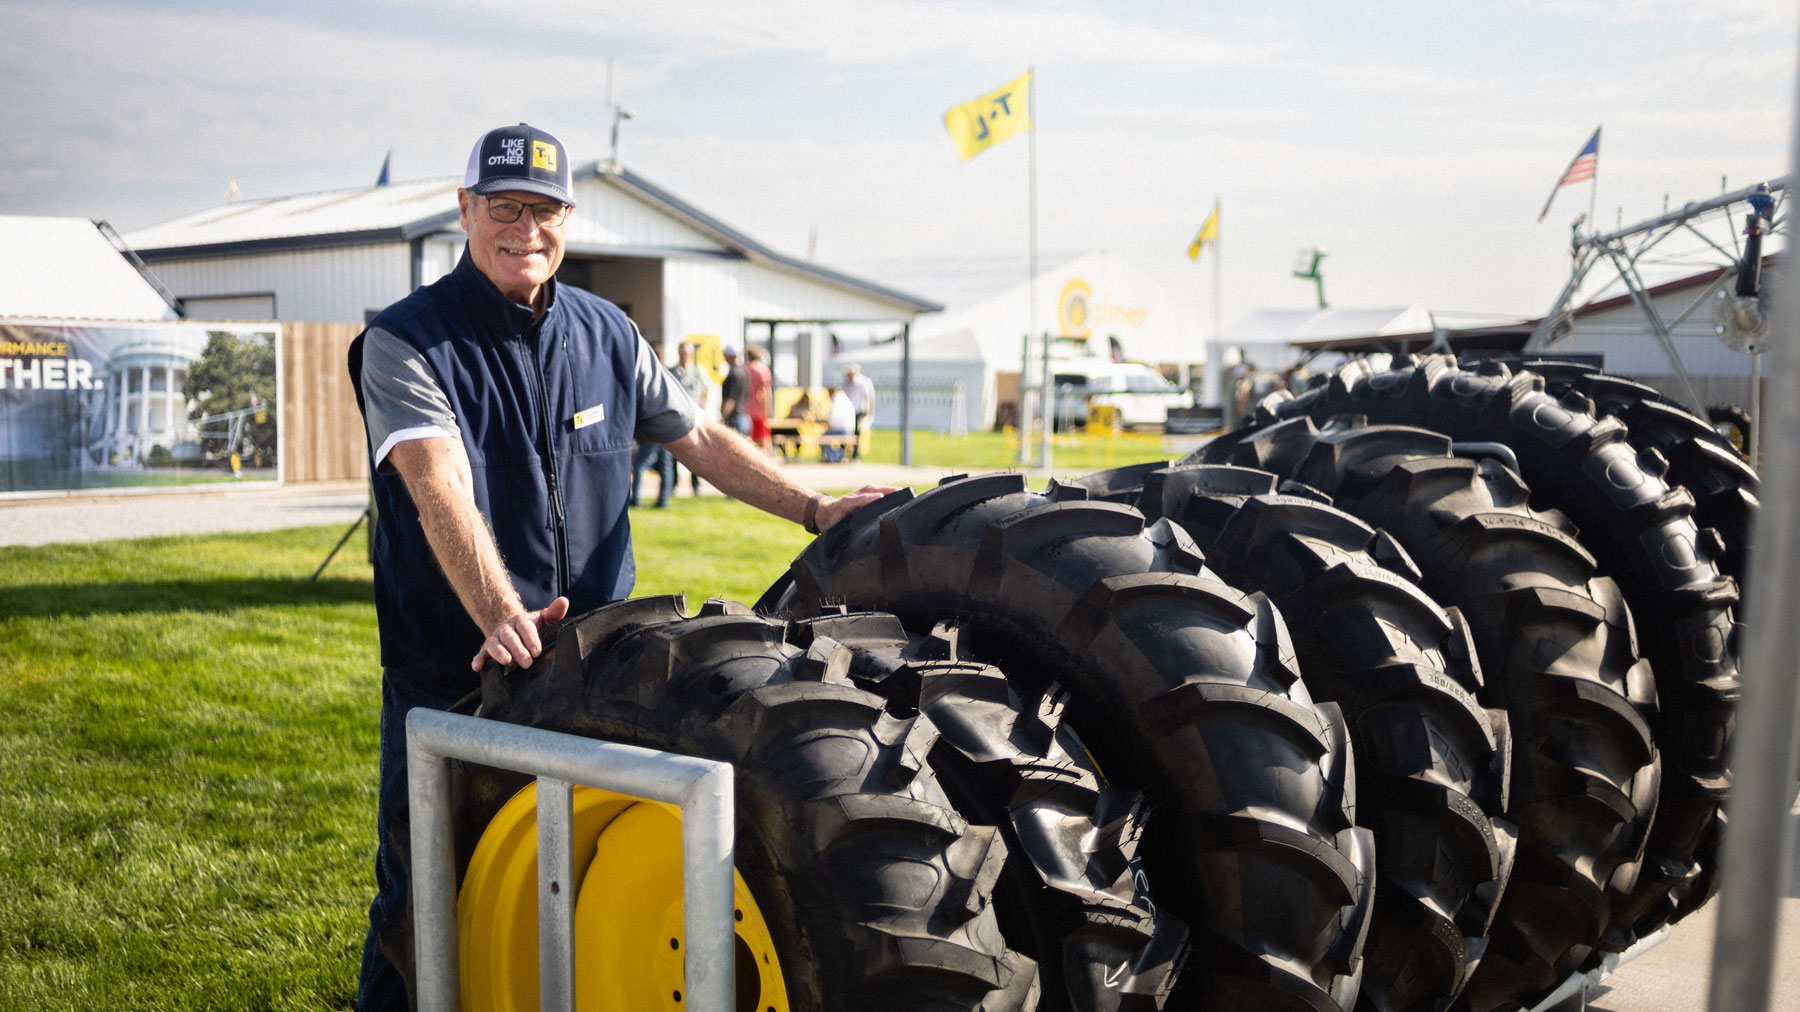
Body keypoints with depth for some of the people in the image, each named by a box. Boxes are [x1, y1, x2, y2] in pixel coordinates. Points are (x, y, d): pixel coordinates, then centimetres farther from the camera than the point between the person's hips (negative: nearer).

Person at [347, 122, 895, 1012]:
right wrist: (501, 615, -40)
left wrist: (815, 510, 5)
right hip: (448, 675, -4)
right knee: (423, 896, 6)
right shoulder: (407, 344, -10)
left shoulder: (607, 335, 8)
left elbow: (699, 439, 15)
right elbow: (442, 494, -25)